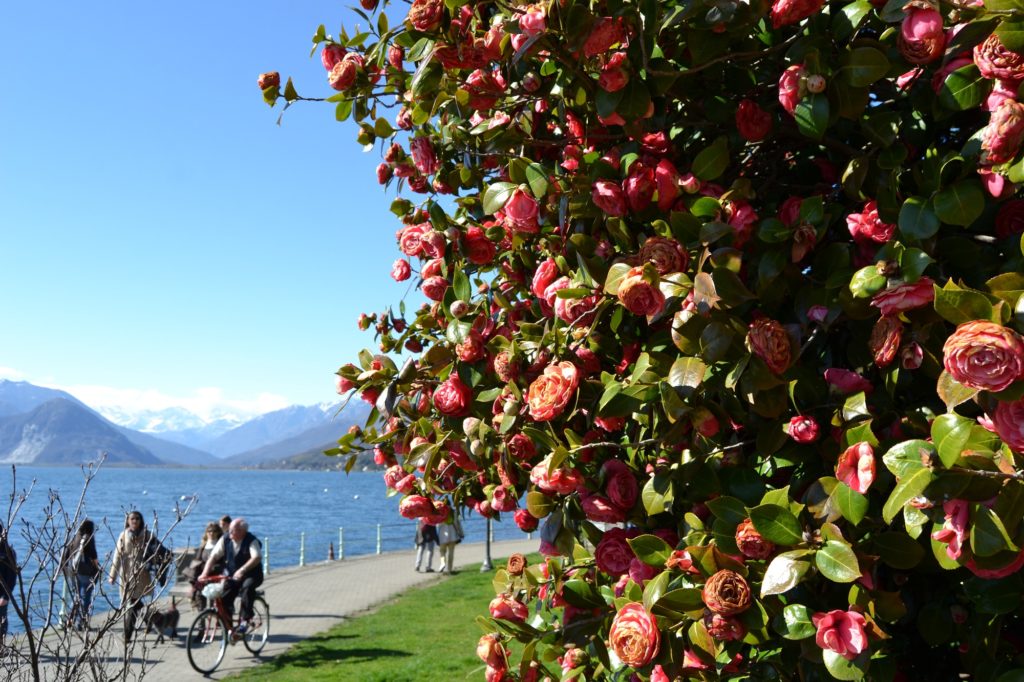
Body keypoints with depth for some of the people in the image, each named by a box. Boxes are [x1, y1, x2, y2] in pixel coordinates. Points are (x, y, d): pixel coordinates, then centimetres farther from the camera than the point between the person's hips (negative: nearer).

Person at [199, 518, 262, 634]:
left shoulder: (251, 541, -18)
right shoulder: (225, 540, -5)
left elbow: (257, 557, -36)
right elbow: (213, 556, -8)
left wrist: (242, 570, -49)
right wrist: (205, 573, -24)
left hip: (251, 575, -4)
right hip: (232, 576, 4)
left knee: (247, 586, -35)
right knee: (224, 599, -18)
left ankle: (244, 620, -26)